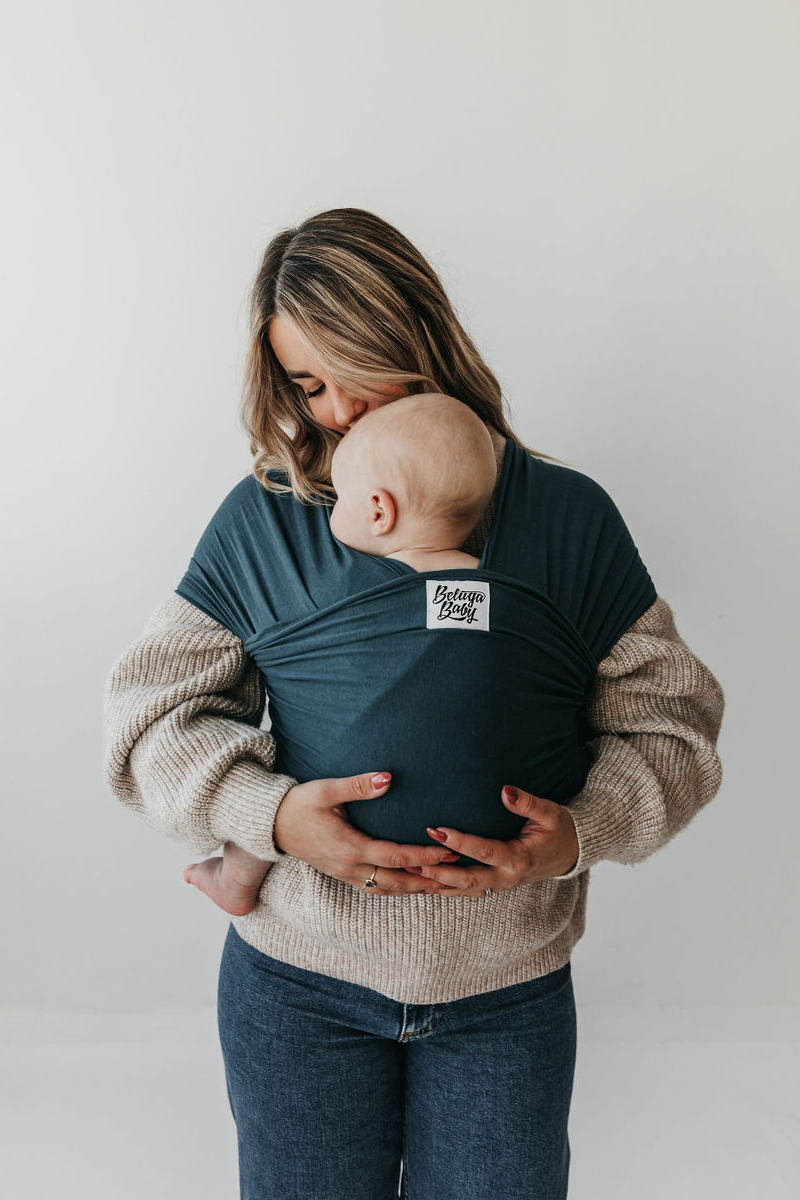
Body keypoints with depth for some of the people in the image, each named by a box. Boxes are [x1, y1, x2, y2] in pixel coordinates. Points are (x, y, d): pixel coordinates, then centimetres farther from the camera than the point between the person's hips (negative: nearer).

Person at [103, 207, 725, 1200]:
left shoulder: (566, 515, -4)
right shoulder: (262, 518, -3)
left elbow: (668, 717, -1)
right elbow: (151, 708, -3)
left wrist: (579, 835, -19)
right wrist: (271, 812, -21)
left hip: (509, 987, 0)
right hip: (297, 978, 1)